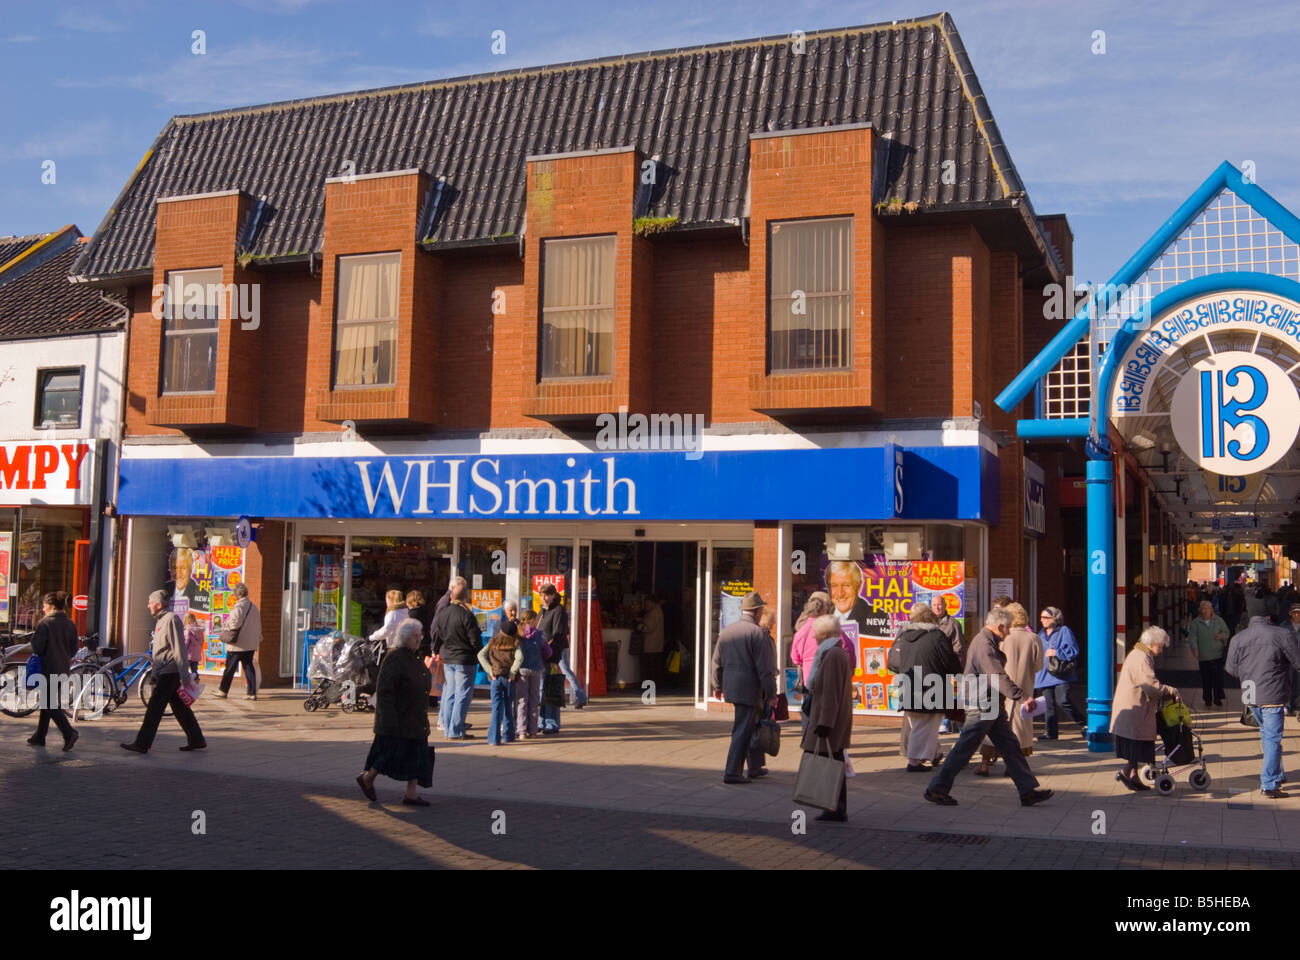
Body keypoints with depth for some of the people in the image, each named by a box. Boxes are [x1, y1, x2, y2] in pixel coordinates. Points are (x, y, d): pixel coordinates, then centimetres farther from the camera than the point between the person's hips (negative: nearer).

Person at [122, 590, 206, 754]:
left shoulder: (171, 619, -14)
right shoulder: (160, 620, 18)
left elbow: (179, 648, -19)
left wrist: (183, 675, -22)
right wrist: (155, 673, 26)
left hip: (169, 673, -10)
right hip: (164, 672, 10)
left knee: (154, 708, -6)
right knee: (180, 708, 10)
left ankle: (142, 744, -2)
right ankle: (196, 740, 13)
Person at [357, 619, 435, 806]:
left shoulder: (416, 657, 10)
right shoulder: (394, 659, -18)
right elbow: (384, 691, -21)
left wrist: (422, 717, 21)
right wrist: (390, 720, -24)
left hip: (415, 720, 9)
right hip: (397, 720, -9)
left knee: (417, 755, 6)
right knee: (393, 754, -1)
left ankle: (411, 794, 11)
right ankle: (367, 778, 21)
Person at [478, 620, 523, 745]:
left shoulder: (493, 642, 7)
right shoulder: (515, 644, 1)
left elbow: (481, 655, -4)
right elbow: (519, 657, -16)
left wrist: (490, 671, -7)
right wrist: (513, 672, -9)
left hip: (495, 678, 1)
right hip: (509, 679, -1)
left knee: (496, 708, 1)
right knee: (508, 707, 14)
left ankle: (494, 738, -6)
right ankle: (508, 735, 21)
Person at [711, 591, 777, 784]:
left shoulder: (726, 631, 8)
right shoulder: (757, 633, -13)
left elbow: (717, 662, 15)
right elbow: (765, 668, -15)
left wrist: (717, 685, 26)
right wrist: (771, 693, -10)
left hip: (731, 687, 8)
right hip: (749, 689, -8)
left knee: (753, 725, 20)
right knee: (742, 731, -3)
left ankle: (755, 767, 30)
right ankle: (732, 773, -2)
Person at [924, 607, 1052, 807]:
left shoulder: (988, 642, 16)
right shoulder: (984, 645, -19)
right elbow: (999, 678, -27)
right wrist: (1023, 696, -31)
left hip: (992, 707, 11)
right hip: (981, 707, -11)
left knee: (1010, 746, 9)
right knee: (964, 749, -4)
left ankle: (1028, 791, 12)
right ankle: (937, 789, 3)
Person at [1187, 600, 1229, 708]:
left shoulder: (1219, 620, 7)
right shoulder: (1195, 623, 2)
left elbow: (1227, 633, 11)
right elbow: (1192, 637, -6)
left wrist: (1222, 635, -12)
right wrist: (1195, 649, -22)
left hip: (1218, 654, 0)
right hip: (1203, 656, 0)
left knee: (1218, 677, -5)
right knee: (1206, 679, 3)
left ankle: (1217, 698, 5)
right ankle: (1207, 699, 15)